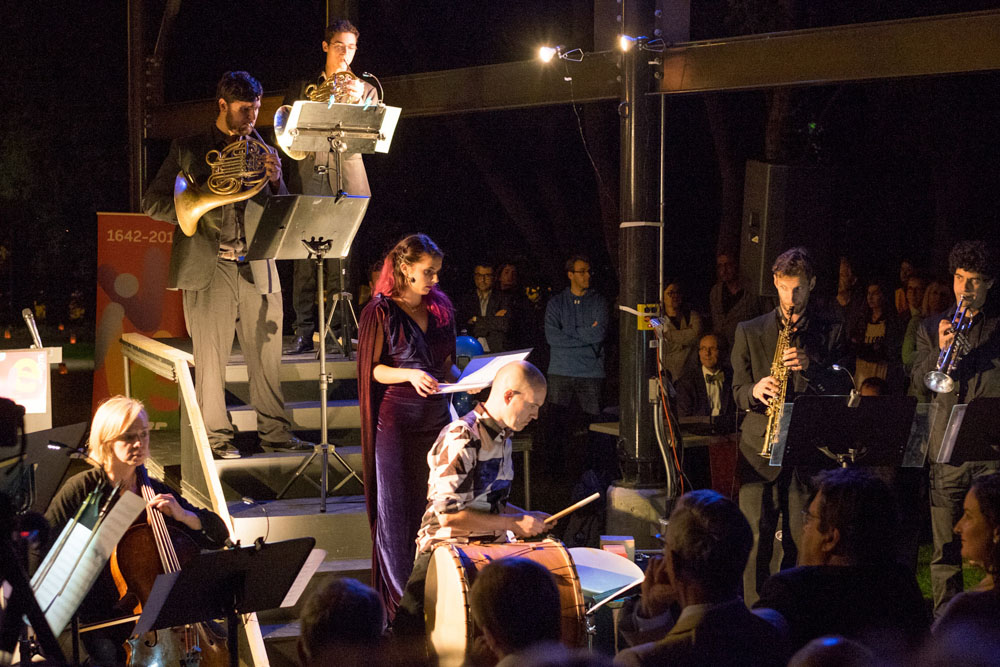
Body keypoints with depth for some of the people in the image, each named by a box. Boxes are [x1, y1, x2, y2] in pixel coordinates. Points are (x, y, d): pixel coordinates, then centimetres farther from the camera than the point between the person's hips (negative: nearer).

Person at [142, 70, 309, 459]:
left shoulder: (260, 153, 16)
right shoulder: (188, 150, 7)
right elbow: (153, 204, 4)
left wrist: (276, 181, -7)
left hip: (257, 269, 3)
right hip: (209, 268, -3)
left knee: (267, 357, 3)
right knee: (211, 360, -1)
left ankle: (275, 432, 11)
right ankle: (216, 438, 7)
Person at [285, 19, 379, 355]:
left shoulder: (364, 90, 15)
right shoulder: (304, 88, 18)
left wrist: (358, 104, -15)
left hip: (346, 179, -1)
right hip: (308, 178, 1)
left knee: (340, 257, -5)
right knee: (304, 254, -7)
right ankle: (304, 330, -7)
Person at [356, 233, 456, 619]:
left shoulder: (440, 308, 11)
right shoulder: (381, 312, -5)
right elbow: (372, 369, -5)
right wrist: (410, 375, -21)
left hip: (437, 417, 5)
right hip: (397, 421, -5)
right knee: (397, 510, -2)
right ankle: (399, 600, 4)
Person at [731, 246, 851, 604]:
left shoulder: (831, 332, 10)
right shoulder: (749, 332, 12)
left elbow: (844, 387, 2)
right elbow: (738, 391, 11)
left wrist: (810, 368, -15)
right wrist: (755, 391, -13)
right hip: (759, 448, 1)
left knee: (802, 541, -3)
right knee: (757, 540, -4)